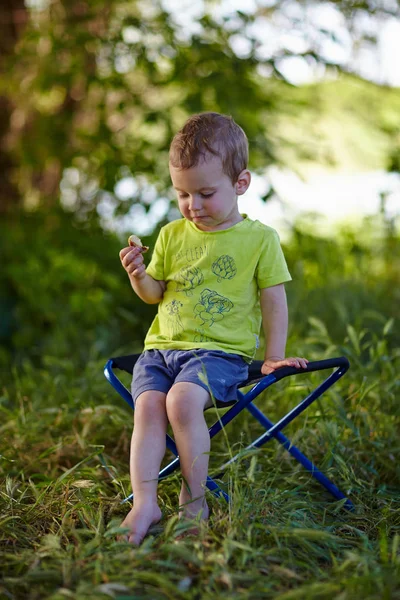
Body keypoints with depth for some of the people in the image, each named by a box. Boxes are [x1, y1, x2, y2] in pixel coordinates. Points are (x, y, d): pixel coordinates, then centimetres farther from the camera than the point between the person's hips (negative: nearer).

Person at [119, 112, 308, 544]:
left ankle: (193, 499, -17)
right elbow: (155, 294, 17)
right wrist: (138, 276, -5)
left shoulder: (259, 238, 2)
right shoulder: (171, 236, 12)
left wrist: (274, 356, 3)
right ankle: (144, 502, -22)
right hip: (162, 347, 4)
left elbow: (273, 299, 6)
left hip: (221, 350, -4)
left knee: (182, 399, -30)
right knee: (148, 406, -22)